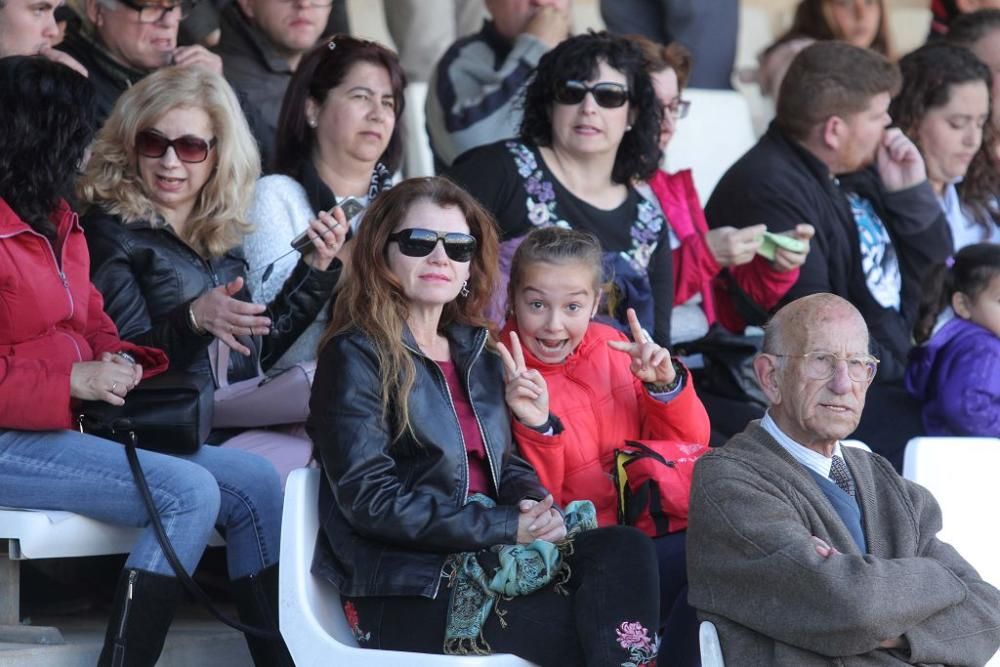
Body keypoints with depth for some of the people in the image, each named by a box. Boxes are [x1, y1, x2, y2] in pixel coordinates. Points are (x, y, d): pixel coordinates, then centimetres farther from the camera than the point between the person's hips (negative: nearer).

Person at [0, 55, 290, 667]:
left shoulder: (60, 224, 15)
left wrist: (119, 362, -1)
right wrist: (75, 381, -20)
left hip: (79, 427, 9)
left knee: (255, 483, -1)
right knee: (188, 493, -26)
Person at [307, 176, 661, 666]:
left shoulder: (476, 352, 18)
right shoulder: (355, 358, -5)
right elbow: (371, 500, -14)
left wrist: (534, 505, -8)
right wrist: (508, 526, -16)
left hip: (492, 559, 7)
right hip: (406, 594, -7)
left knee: (626, 550, -21)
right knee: (591, 626, -24)